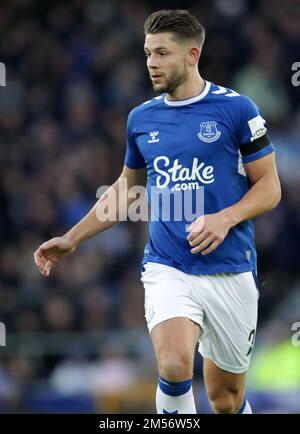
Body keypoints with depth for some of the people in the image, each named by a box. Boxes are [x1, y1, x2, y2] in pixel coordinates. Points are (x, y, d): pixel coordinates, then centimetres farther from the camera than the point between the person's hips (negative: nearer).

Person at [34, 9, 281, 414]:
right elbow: (126, 189, 22)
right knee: (175, 366, -26)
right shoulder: (141, 118, 8)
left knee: (227, 399, 6)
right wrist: (71, 239, 16)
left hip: (229, 270, -2)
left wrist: (225, 219, -17)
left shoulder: (235, 108, -4)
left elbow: (269, 187, 0)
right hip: (167, 269, 2)